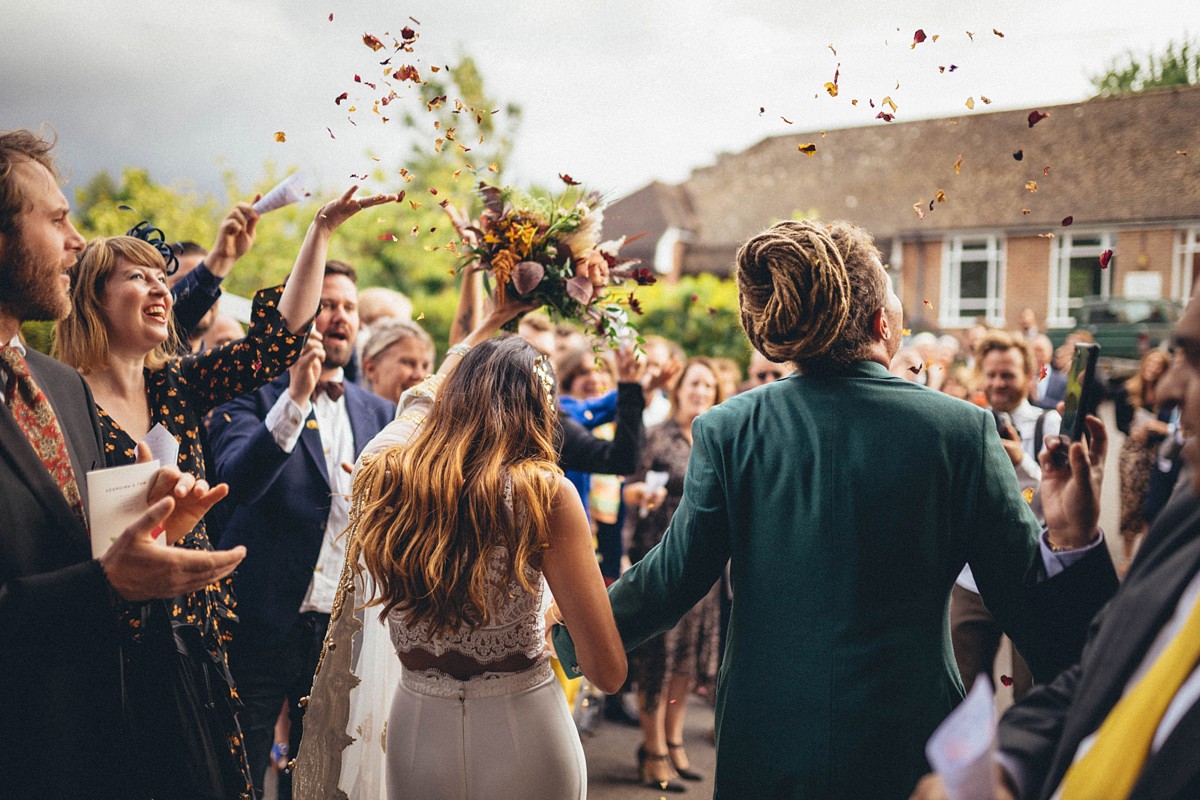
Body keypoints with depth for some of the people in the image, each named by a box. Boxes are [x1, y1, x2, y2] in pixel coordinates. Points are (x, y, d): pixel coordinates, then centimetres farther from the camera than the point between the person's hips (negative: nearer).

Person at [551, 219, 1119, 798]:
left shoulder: (725, 430, -10)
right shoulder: (962, 428, -11)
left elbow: (672, 579, -2)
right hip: (909, 750, 0)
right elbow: (1028, 603, -11)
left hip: (763, 748, 1)